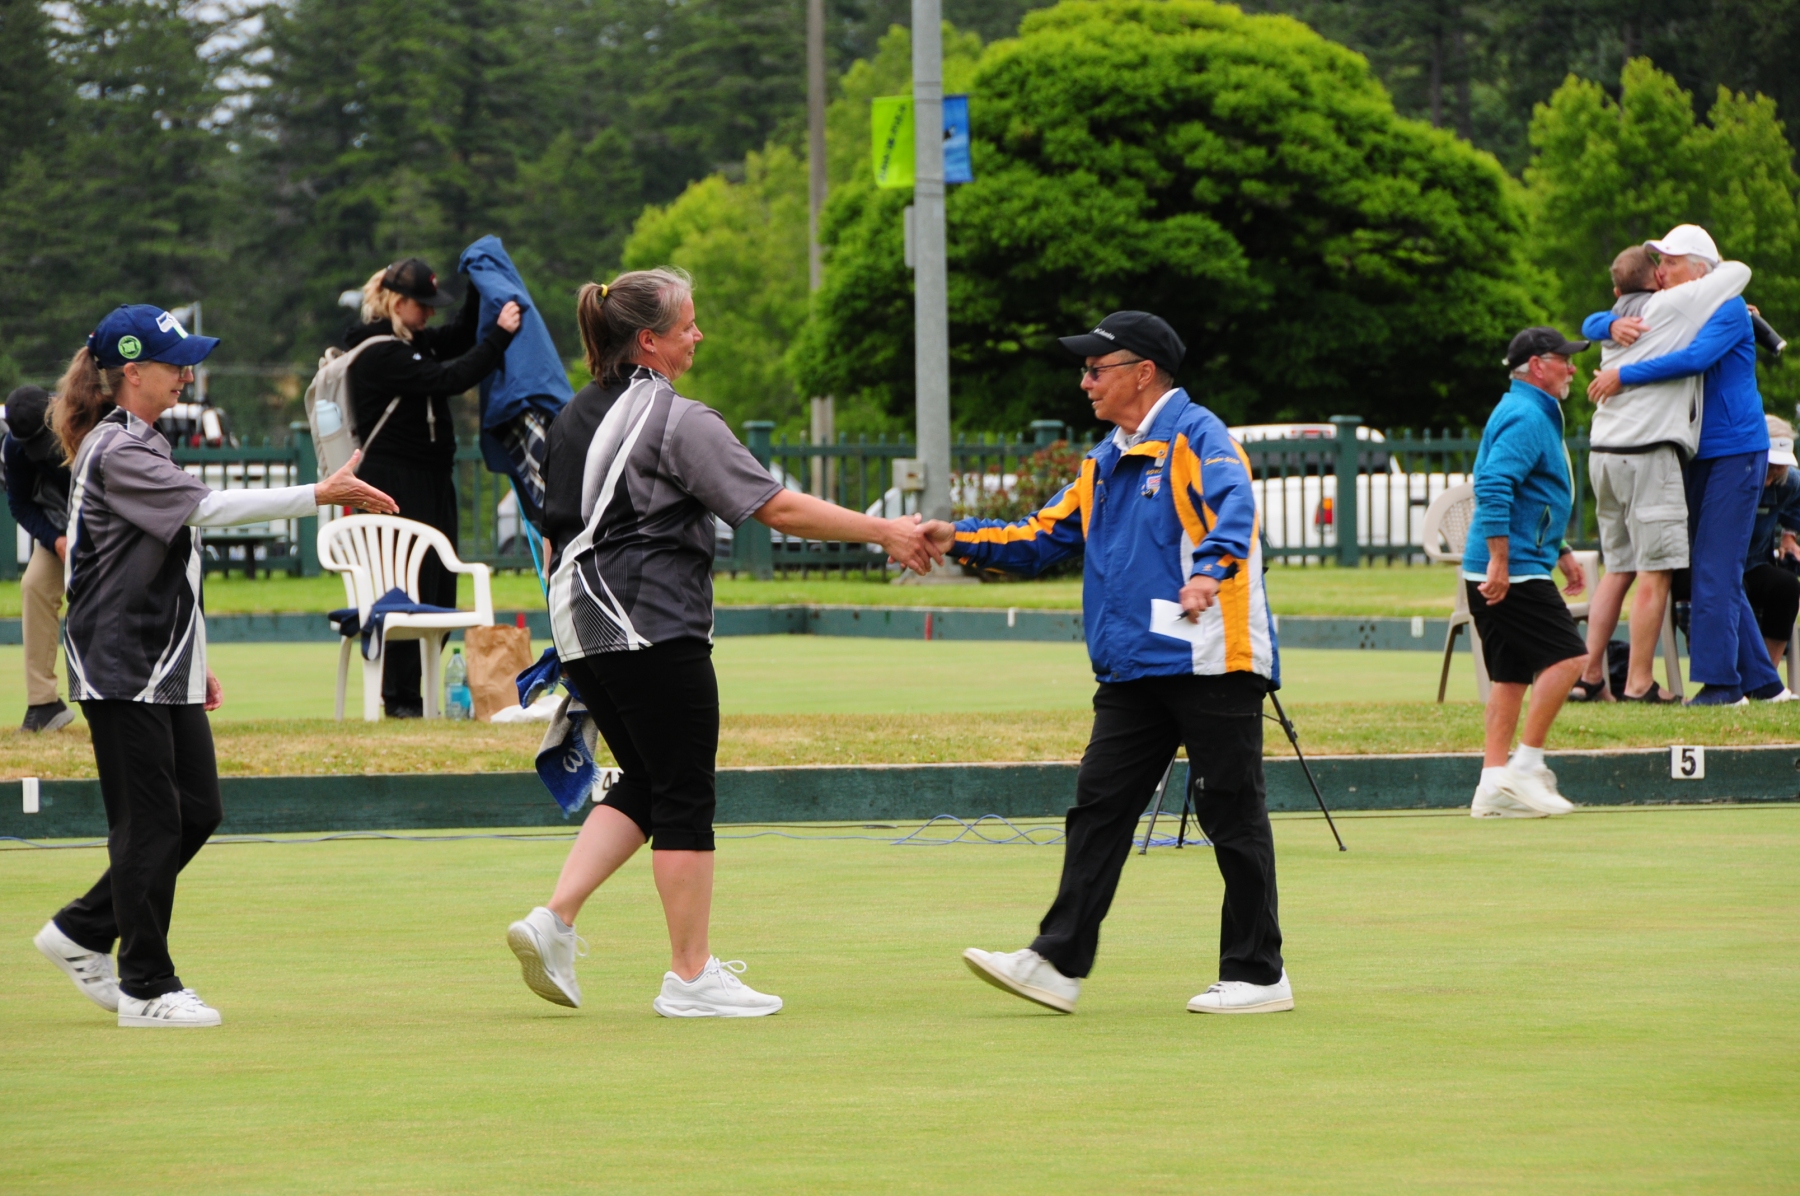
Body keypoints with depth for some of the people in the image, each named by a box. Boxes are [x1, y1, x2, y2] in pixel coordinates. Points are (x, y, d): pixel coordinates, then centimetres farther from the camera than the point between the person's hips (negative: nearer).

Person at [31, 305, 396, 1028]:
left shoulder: (144, 445, 17)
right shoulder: (114, 452, -15)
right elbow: (206, 508, -27)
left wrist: (194, 660, 22)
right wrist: (317, 497, -32)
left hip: (168, 670, 10)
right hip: (122, 670, -10)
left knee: (197, 811, 10)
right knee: (149, 825, -6)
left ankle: (81, 933, 21)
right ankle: (147, 988, 2)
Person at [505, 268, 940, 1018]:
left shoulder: (578, 416, 14)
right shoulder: (677, 421, -12)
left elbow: (560, 523, 21)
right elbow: (778, 508, -14)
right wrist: (884, 534, -7)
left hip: (584, 630, 9)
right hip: (654, 631, -9)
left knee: (645, 783, 17)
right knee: (684, 797, -1)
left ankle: (554, 920, 3)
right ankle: (691, 976, 2)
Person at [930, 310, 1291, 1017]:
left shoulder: (1196, 435, -7)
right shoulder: (1105, 463, 20)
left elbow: (1234, 505, -26)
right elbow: (1043, 538, 22)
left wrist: (1209, 570, -45)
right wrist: (960, 540, 8)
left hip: (1209, 665, -8)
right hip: (1132, 674, 8)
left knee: (1232, 818, -1)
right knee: (1098, 809, 4)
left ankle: (1258, 976, 5)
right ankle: (1058, 963, 3)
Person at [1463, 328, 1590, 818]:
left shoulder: (1536, 414, 22)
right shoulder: (1526, 417, -13)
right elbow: (1493, 488, -24)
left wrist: (1561, 551, 28)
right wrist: (1500, 561, -27)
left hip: (1503, 570, 11)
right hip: (1511, 569, -11)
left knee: (1512, 674, 9)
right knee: (1566, 656, -13)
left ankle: (1494, 783, 7)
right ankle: (1525, 767, -11)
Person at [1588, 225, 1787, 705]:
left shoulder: (1728, 310, -9)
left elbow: (1694, 358, -27)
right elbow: (1590, 325, 14)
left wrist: (1624, 375, -24)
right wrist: (1613, 325, -10)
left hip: (1735, 453, -8)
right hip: (1695, 457, 8)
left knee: (1716, 569, -13)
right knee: (1716, 571, 8)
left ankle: (1718, 680, -13)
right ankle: (1760, 680, 14)